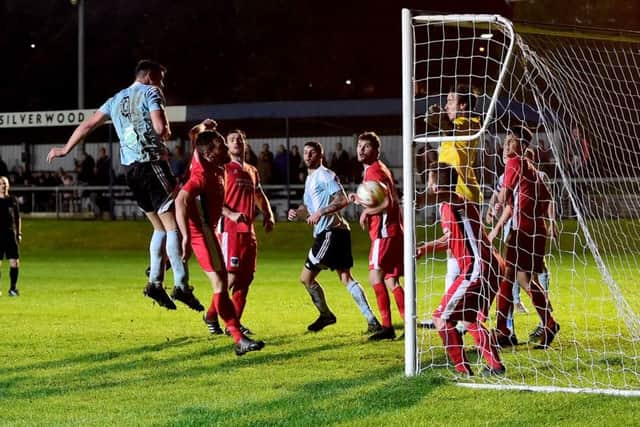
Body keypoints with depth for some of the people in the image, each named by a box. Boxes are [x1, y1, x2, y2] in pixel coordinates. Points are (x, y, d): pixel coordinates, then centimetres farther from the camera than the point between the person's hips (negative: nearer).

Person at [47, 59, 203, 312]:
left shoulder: (117, 99, 21)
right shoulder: (150, 93, -1)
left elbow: (87, 125, 25)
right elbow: (160, 127, -15)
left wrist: (66, 149, 36)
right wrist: (167, 133, 9)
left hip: (130, 168, 8)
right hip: (152, 163, -8)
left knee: (161, 228, 14)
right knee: (173, 225, -11)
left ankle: (155, 282, 5)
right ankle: (181, 286, -19)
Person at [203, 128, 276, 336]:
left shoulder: (252, 171, 20)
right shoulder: (224, 168, -1)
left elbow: (260, 196, 32)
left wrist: (268, 215, 14)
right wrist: (230, 214, -24)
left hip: (248, 230, 7)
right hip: (229, 229, -7)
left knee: (247, 276, 4)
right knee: (231, 275, -12)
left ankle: (235, 320, 11)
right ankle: (211, 315, 4)